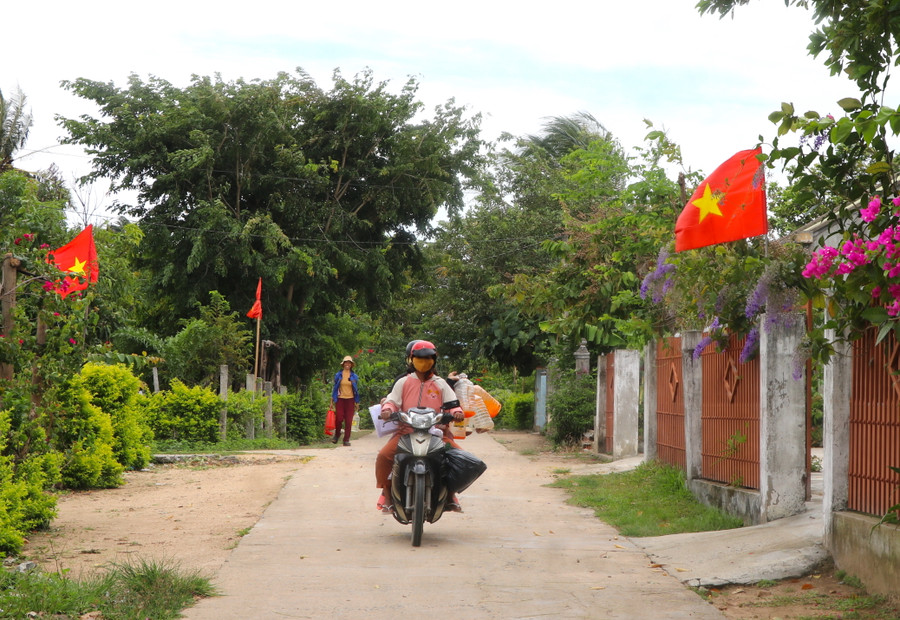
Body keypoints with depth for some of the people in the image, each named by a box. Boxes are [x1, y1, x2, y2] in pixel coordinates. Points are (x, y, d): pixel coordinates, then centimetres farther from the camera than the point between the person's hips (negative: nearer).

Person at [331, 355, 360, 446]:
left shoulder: (354, 376, 7)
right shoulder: (338, 375, 5)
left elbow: (357, 390, 11)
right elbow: (335, 388, 9)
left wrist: (357, 403, 9)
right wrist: (332, 401, 6)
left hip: (350, 400, 1)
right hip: (340, 399, -1)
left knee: (348, 421, -2)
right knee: (339, 418, -9)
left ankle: (346, 439, 3)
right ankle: (337, 434, 17)